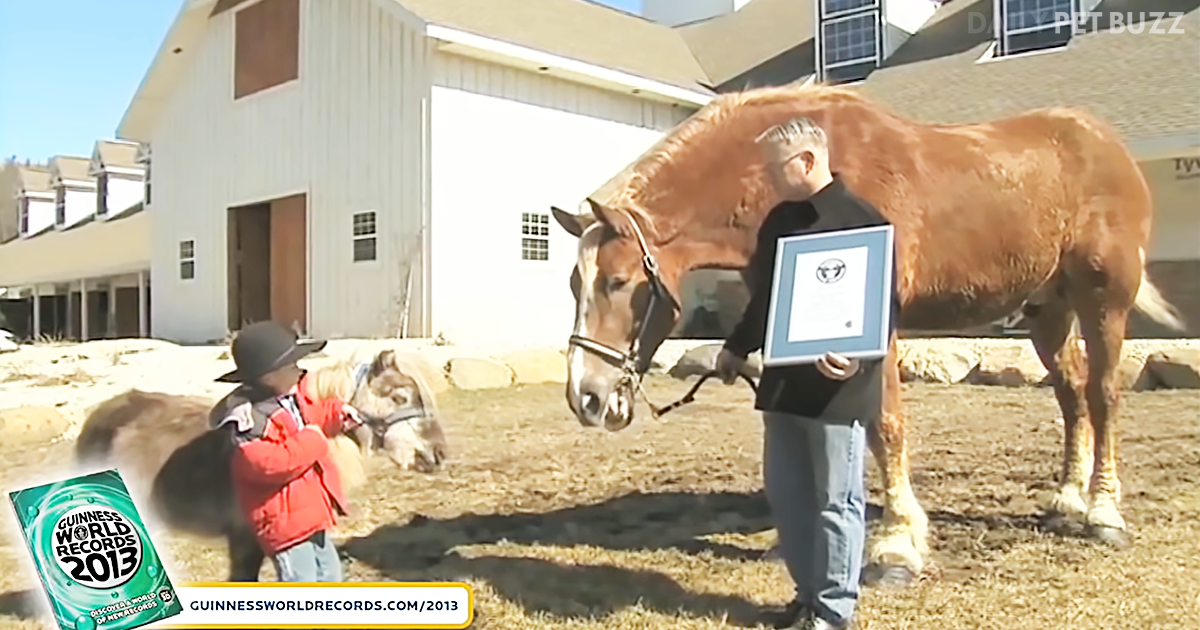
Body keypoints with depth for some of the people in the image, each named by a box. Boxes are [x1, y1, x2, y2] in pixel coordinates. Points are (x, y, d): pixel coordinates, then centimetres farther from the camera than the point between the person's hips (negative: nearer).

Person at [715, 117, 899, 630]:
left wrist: (858, 356, -31)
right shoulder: (779, 219, 12)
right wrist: (737, 348, 24)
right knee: (785, 493, 14)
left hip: (837, 386, -8)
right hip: (783, 381, 8)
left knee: (835, 500, 3)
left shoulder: (860, 220, -12)